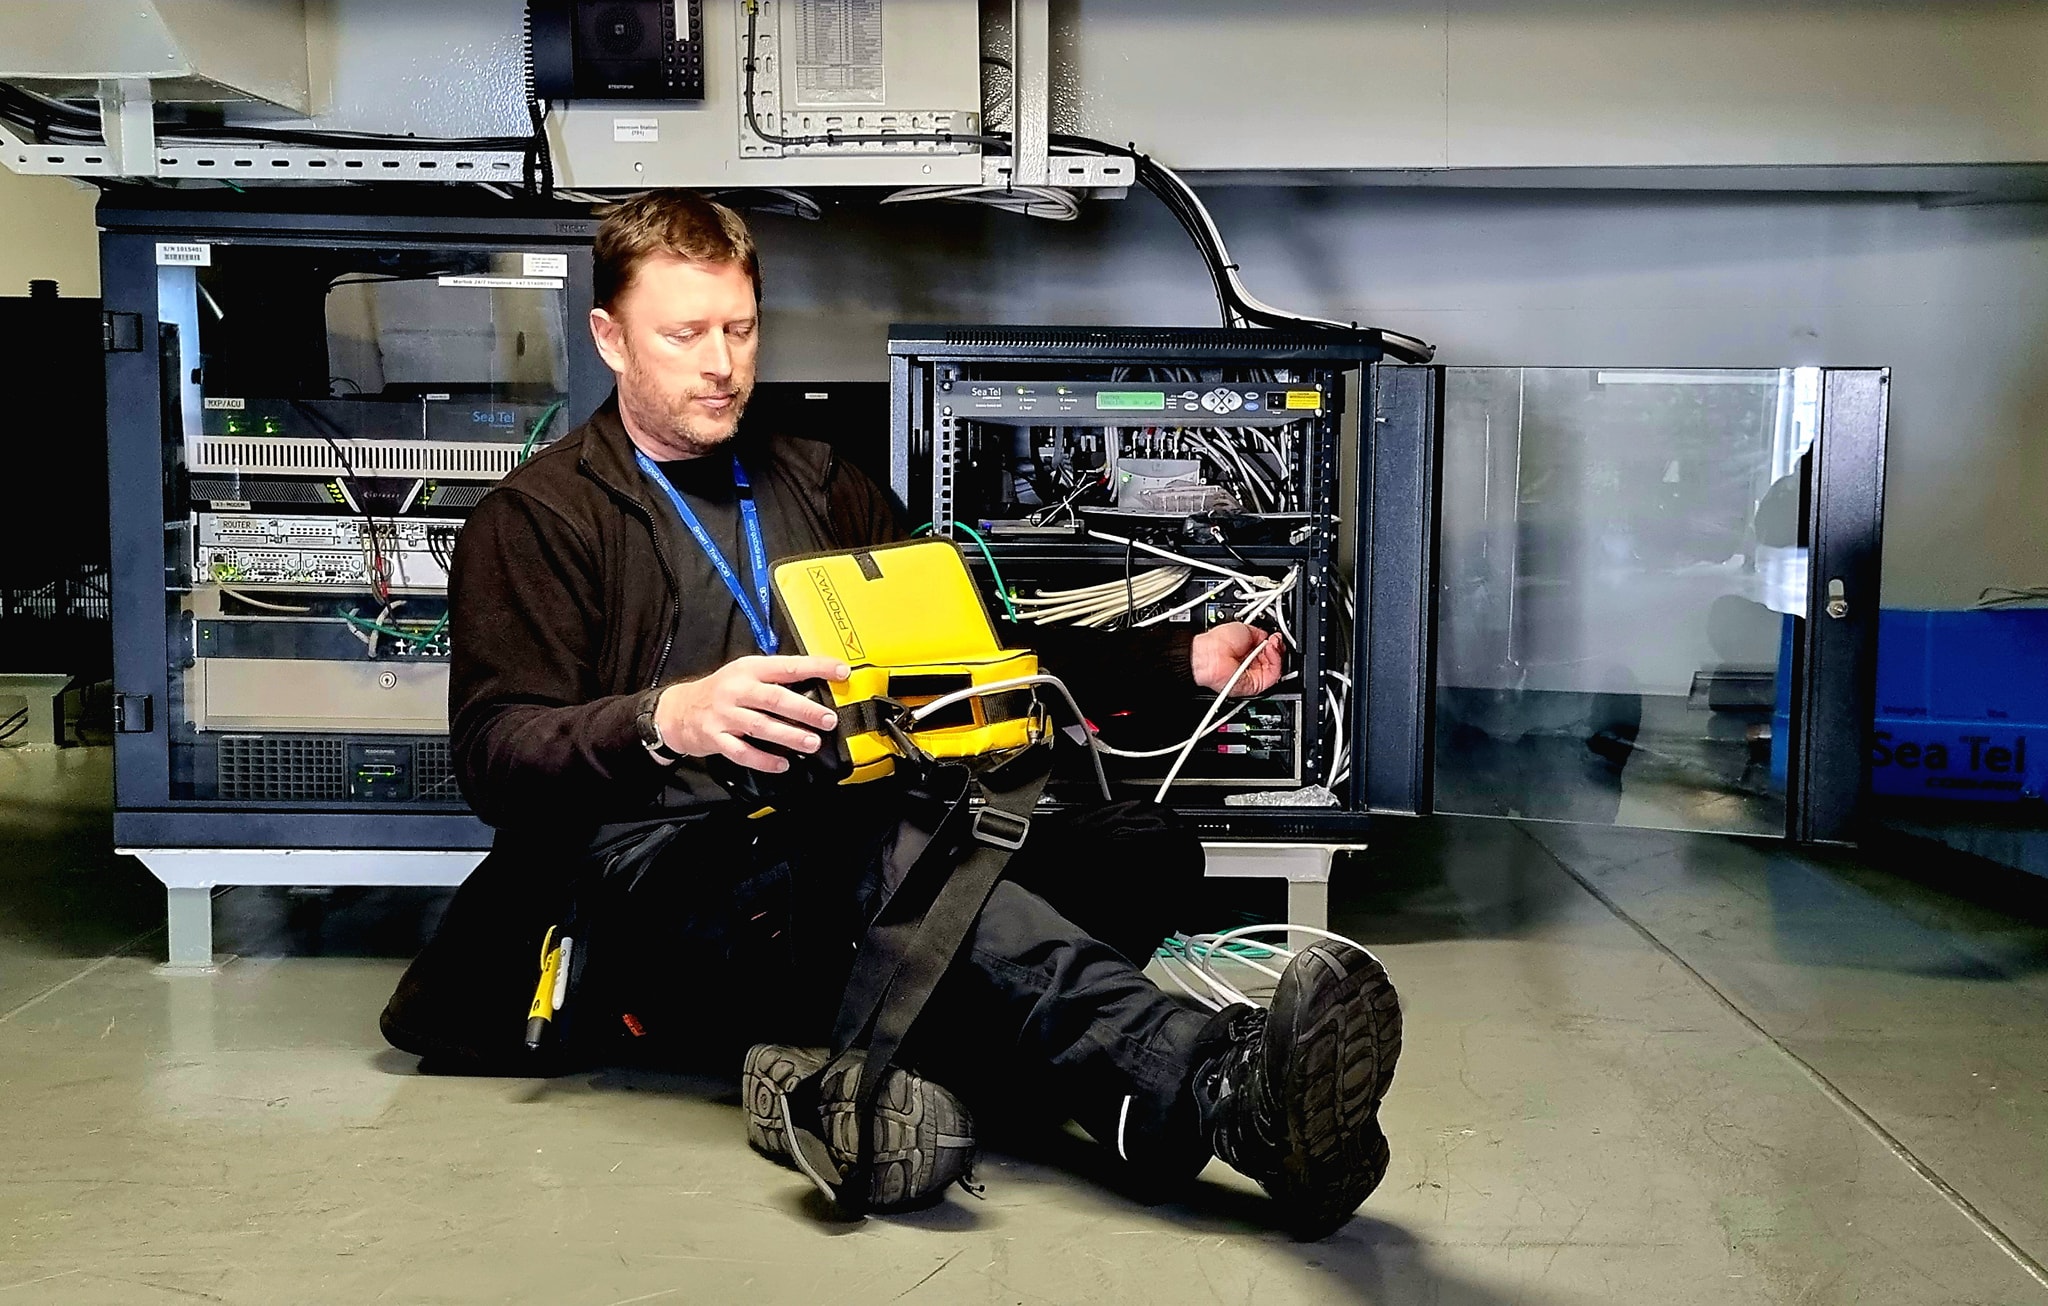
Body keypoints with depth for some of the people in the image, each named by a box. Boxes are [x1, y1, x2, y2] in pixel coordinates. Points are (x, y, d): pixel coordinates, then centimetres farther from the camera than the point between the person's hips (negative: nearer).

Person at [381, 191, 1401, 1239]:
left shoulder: (816, 484, 26)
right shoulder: (533, 519, 8)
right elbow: (494, 754, -5)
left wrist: (1182, 659, 15)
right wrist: (668, 719, -27)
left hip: (844, 828, 6)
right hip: (663, 867, -6)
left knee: (1139, 845, -20)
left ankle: (870, 1066, -43)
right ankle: (1232, 1093, -58)